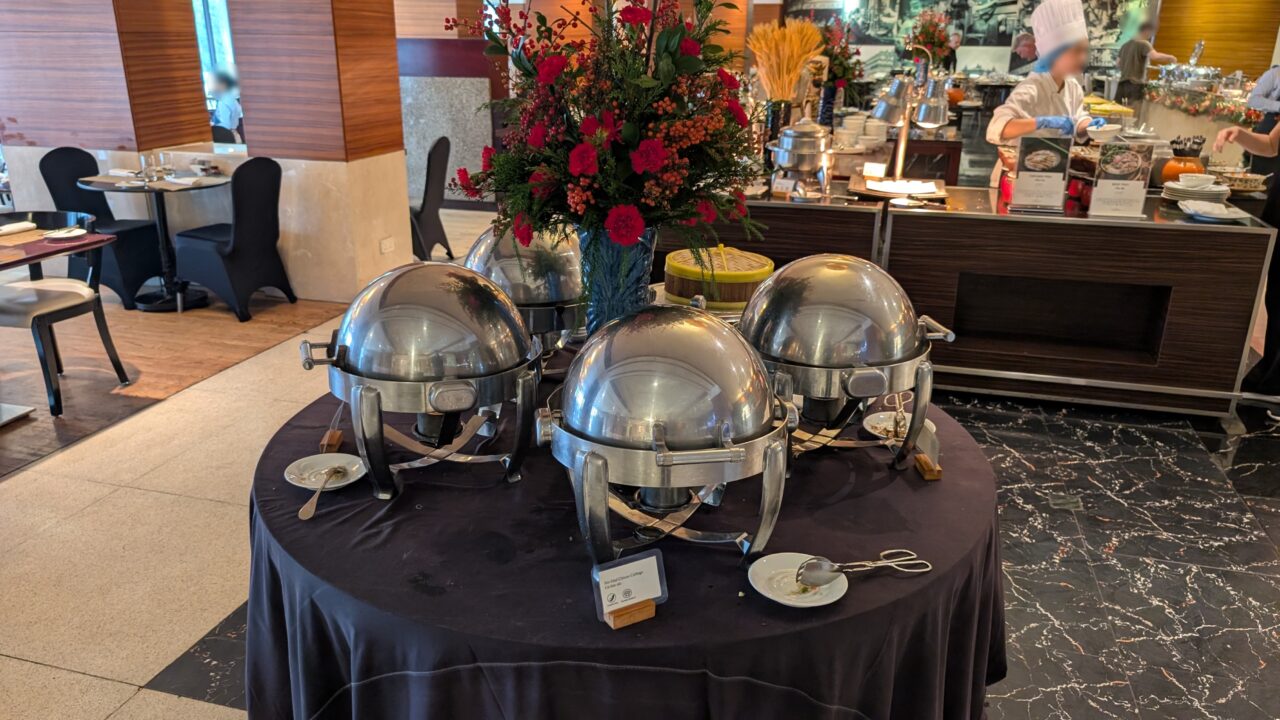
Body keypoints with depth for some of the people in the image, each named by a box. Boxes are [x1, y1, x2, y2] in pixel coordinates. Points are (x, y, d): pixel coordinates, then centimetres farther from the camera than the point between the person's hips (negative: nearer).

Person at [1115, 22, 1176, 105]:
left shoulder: (1126, 45, 17)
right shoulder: (1143, 44, -7)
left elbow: (1118, 65, 20)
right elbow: (1154, 56, -23)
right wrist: (1170, 58, -8)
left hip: (1122, 83, 8)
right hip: (1135, 84, -8)